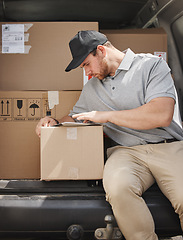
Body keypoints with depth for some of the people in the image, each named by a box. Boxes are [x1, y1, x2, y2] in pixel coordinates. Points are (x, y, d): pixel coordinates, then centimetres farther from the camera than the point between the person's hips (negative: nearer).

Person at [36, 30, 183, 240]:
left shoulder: (151, 65, 3)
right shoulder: (91, 88, 24)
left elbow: (162, 115, -12)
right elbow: (75, 117, 37)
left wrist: (107, 115, -6)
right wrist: (55, 124, 12)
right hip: (127, 151, 4)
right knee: (118, 187, -33)